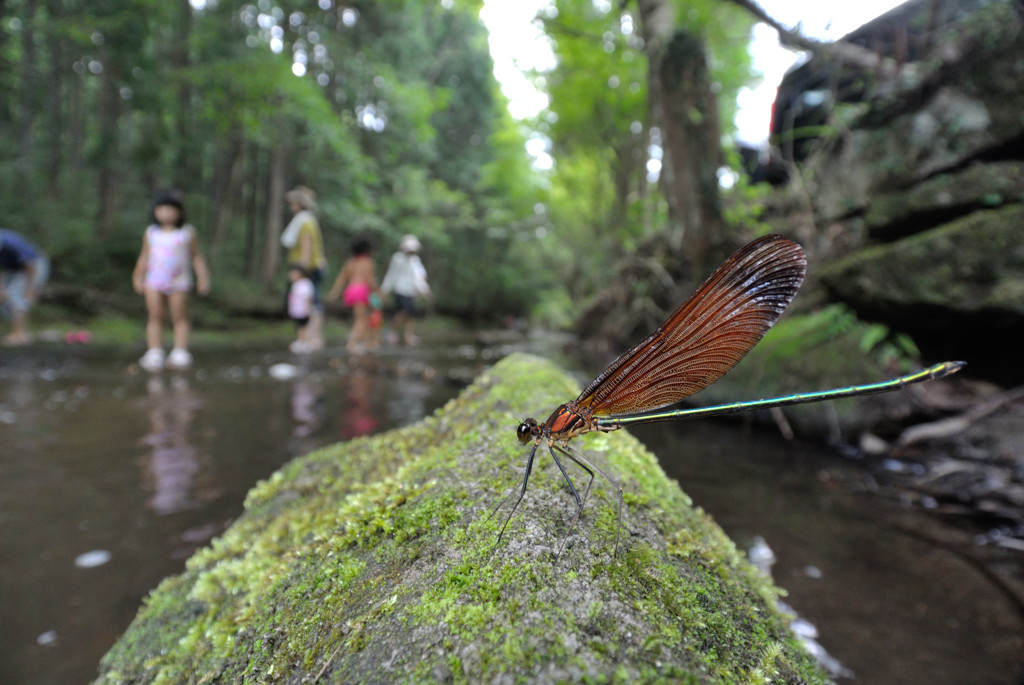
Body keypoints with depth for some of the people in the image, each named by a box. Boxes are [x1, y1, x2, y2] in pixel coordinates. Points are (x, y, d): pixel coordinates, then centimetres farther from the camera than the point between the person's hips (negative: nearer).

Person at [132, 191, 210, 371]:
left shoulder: (187, 232, 2)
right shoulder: (151, 232, 7)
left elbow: (196, 256, 5)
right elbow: (144, 256, 16)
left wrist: (203, 278, 0)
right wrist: (138, 277, 16)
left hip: (179, 282, -2)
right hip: (154, 281, 2)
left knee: (180, 318, 1)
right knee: (154, 317, -1)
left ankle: (180, 353, 7)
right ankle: (154, 354, 4)